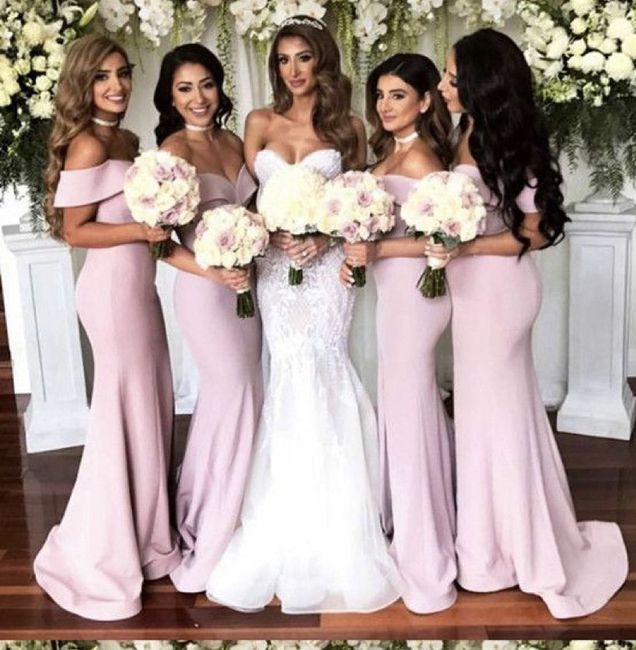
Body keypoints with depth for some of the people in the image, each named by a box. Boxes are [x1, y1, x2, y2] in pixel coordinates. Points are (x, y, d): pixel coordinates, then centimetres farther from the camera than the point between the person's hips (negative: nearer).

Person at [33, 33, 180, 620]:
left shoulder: (129, 140, 12)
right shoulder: (87, 145, -13)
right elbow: (75, 230, -14)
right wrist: (142, 230, -21)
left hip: (139, 283, 9)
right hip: (114, 287, -9)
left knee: (149, 409, 14)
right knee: (126, 414, -2)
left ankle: (143, 538, 30)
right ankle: (94, 561, 14)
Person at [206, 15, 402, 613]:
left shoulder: (347, 126, 8)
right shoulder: (260, 123, 11)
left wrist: (323, 238, -10)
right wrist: (276, 234, -12)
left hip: (326, 265, -1)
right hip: (276, 265, 1)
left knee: (310, 379, -8)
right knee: (298, 379, -4)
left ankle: (325, 533, 7)